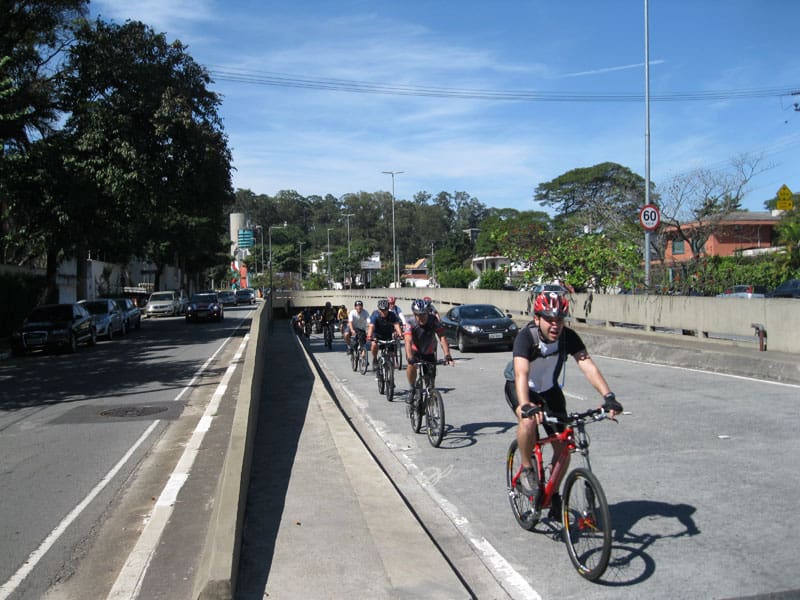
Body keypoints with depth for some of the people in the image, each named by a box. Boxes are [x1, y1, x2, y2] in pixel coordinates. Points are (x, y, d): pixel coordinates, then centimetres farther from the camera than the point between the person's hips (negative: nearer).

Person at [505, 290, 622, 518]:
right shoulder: (526, 337, -32)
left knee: (564, 446, -3)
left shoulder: (568, 337, -22)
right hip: (518, 387, -4)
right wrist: (526, 406, -62)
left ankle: (553, 493, 21)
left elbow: (587, 366, -31)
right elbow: (521, 374, -45)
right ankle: (526, 469, -10)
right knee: (529, 421, -36)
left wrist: (608, 396, -46)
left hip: (549, 389, 4)